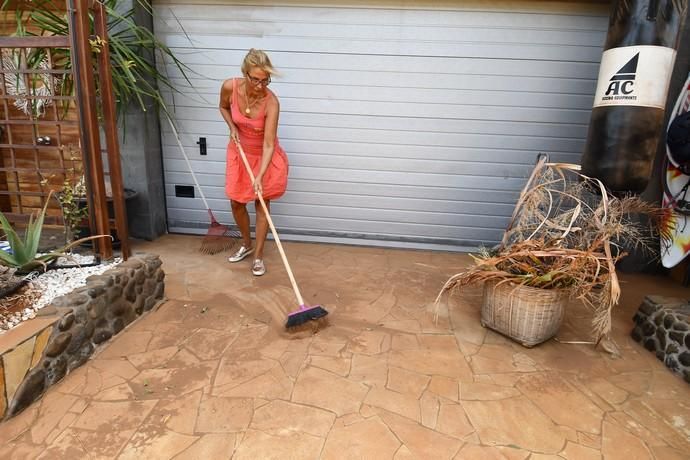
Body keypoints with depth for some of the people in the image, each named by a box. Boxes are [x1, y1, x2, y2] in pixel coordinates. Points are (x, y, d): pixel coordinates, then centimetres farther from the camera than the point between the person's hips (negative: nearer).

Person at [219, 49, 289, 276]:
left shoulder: (271, 102, -31)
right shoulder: (230, 87, -21)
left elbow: (268, 144, -32)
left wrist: (260, 176, -41)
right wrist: (232, 128, -14)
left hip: (264, 155, -4)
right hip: (239, 152, 4)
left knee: (262, 203, 3)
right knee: (236, 202, 10)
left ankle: (258, 255, 17)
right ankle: (246, 244, 34)